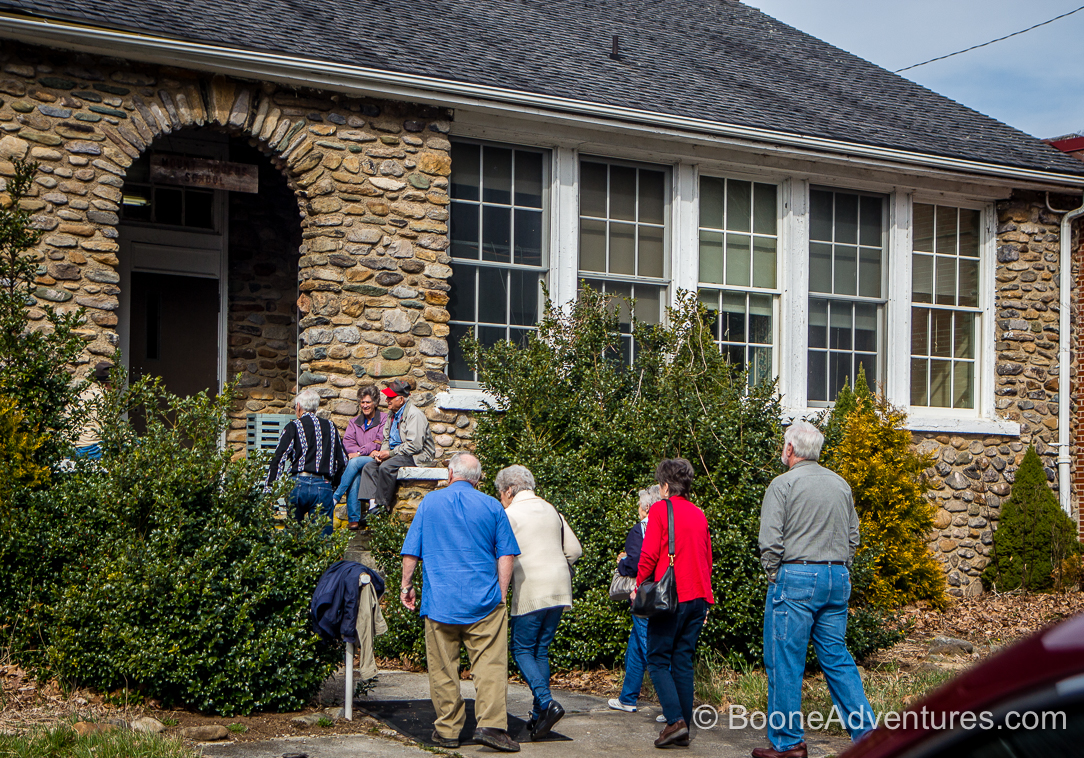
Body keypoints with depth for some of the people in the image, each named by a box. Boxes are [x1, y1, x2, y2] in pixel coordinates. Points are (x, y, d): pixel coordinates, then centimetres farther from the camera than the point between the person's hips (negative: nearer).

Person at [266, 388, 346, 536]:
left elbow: (278, 459, -3)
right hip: (323, 487, 2)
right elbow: (341, 461, 15)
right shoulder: (330, 427, 15)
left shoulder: (293, 427, 3)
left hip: (298, 484, -2)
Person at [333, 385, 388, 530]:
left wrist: (359, 453, -15)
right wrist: (369, 451, -14)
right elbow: (347, 441, 4)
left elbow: (380, 443, -5)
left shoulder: (384, 419, 7)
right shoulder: (354, 422, 21)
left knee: (354, 462, -33)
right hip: (357, 461, 3)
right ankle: (353, 519, -33)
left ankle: (335, 497, -30)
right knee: (354, 478, -31)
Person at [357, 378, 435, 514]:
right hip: (397, 454, 10)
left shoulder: (414, 415, -15)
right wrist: (382, 452, 0)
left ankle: (382, 505, -20)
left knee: (386, 467, -31)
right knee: (369, 467, -5)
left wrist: (390, 453, -19)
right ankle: (373, 503, -17)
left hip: (417, 456, -10)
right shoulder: (392, 414, 15)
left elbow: (414, 445, -23)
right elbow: (386, 439, 23)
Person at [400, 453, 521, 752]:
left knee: (443, 668, 7)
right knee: (490, 663, -1)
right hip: (484, 599, 0)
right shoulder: (491, 506, 5)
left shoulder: (429, 502, 5)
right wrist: (501, 594, 7)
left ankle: (447, 730, 11)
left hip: (440, 599, 1)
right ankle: (491, 724, -13)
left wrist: (406, 586, 15)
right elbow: (506, 554, 2)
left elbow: (411, 551, 5)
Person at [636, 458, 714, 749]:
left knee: (658, 660, 0)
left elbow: (649, 554, -11)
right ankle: (684, 729, 7)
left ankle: (675, 720, -14)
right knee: (683, 662, 10)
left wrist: (639, 586, 1)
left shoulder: (660, 509, -6)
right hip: (697, 598, 6)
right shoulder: (699, 514, 14)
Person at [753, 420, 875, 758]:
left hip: (797, 577, -6)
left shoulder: (784, 484, -7)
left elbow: (770, 541, -11)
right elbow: (853, 537, 17)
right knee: (837, 657, 12)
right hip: (838, 578, 6)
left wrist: (774, 576, 2)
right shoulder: (841, 484, 12)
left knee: (785, 662, 0)